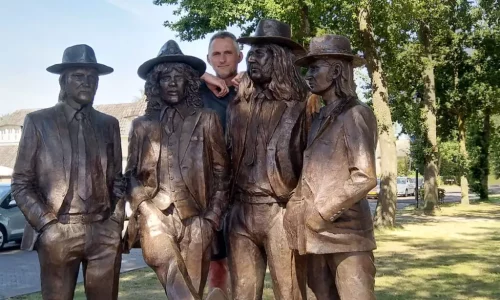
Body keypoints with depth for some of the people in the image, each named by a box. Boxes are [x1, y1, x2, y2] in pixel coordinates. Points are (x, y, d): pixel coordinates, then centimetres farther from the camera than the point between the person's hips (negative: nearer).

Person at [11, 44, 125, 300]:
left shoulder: (109, 124, 13)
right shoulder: (38, 121, 4)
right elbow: (21, 184, 1)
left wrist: (116, 221, 3)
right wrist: (47, 224, -9)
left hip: (105, 233, 3)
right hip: (57, 233, -2)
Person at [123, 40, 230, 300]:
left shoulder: (206, 120, 7)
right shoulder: (142, 125, 11)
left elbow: (221, 171, 8)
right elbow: (131, 174, 14)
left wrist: (213, 216, 0)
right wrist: (144, 208, -3)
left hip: (195, 220, 1)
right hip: (156, 219, 0)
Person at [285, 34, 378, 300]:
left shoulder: (356, 114, -7)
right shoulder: (320, 118, 15)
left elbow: (364, 178, -15)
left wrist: (321, 213, -13)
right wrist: (300, 211, 3)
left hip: (346, 233, -7)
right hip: (317, 233, 7)